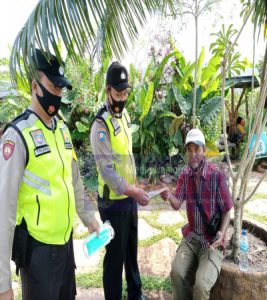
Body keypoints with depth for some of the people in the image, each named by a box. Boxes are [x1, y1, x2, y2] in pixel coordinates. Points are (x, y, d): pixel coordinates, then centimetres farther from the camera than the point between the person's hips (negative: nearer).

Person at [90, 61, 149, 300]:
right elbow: (108, 171, -24)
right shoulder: (101, 125, -21)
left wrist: (134, 188, 14)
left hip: (129, 197, 8)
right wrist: (136, 192, -21)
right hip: (113, 201, -8)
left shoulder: (125, 115, 6)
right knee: (115, 255, 8)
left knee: (132, 249, 23)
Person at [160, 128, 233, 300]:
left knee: (201, 286, -20)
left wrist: (222, 233, -23)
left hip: (212, 239, -3)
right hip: (191, 236, 4)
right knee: (176, 273, -18)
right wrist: (170, 197, -25)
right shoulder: (185, 175, -2)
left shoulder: (217, 175, -16)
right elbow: (178, 205, -3)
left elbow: (227, 211, -7)